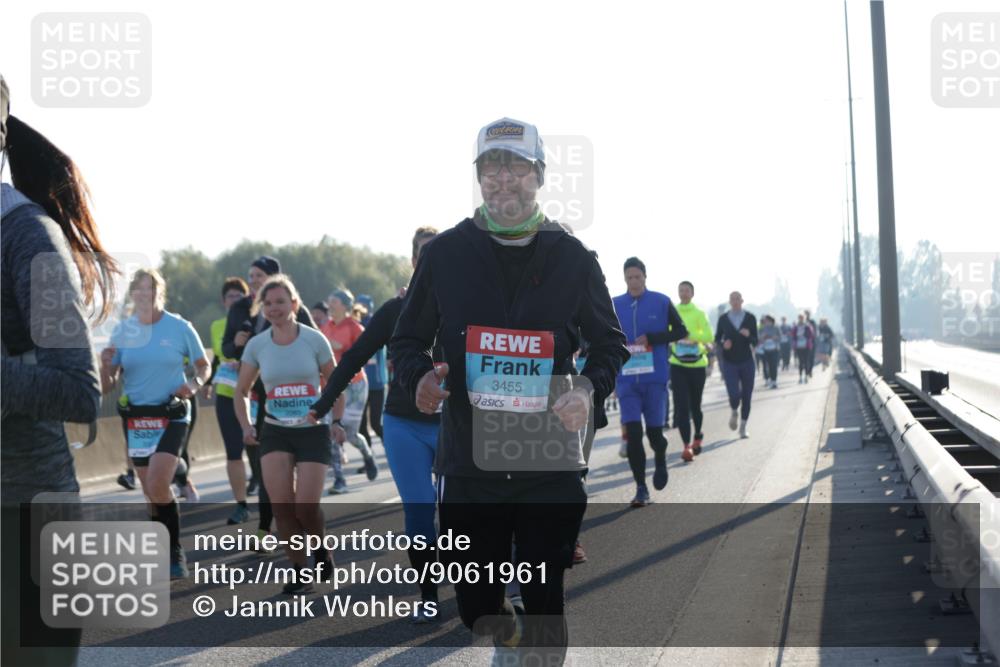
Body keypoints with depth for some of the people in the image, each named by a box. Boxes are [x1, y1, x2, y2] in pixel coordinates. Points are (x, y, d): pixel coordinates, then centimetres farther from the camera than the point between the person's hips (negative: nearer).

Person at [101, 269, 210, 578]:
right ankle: (167, 552, 24)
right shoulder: (122, 331, 1)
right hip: (135, 417, 4)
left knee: (157, 486, -18)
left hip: (171, 415, -3)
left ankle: (175, 553, -4)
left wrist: (194, 385, -13)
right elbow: (107, 386, 2)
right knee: (151, 491, 9)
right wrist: (105, 366, -20)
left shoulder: (180, 327, -5)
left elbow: (203, 366, 8)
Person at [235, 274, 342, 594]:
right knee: (281, 505, -11)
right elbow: (242, 391, 11)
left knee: (306, 506, -10)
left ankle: (320, 548, 23)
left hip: (313, 431, -2)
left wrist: (336, 422, -6)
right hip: (275, 432, 2)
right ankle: (300, 571, 4)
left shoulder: (314, 339, -6)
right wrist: (246, 426, -3)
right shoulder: (256, 345, 1)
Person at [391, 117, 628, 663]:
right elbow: (408, 339, 12)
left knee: (545, 608, 0)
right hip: (467, 463, 1)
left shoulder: (572, 258, 4)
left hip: (552, 468, -1)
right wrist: (419, 377, -11)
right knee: (477, 608, 10)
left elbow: (609, 343, 13)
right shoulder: (445, 253, 4)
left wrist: (590, 390, -8)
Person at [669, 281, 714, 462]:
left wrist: (689, 334, -22)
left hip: (697, 364, 0)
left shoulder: (699, 313, -1)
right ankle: (687, 446, -12)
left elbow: (709, 336, -11)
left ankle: (697, 436, 37)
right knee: (681, 406, -10)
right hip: (678, 364, 0)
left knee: (695, 405, 11)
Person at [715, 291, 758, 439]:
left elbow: (755, 342, 0)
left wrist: (749, 335, -21)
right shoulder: (723, 319, 0)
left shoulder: (750, 318, 0)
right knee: (734, 396, -13)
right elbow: (717, 339, 9)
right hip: (729, 363, -1)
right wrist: (723, 344, -13)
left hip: (747, 362, 1)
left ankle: (743, 427, 19)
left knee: (746, 396, 4)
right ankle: (735, 412, 23)